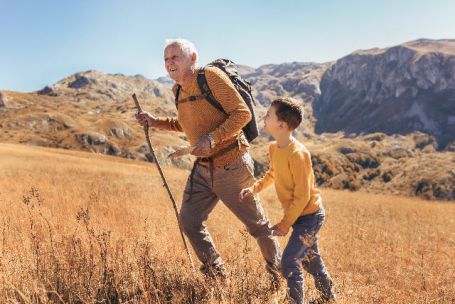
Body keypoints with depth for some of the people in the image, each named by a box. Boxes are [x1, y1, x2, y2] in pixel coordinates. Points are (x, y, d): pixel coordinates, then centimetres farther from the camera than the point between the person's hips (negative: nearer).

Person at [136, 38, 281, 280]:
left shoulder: (211, 76, -17)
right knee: (189, 221, 8)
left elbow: (242, 113, -21)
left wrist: (213, 138, -31)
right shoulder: (178, 90, 8)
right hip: (203, 168, 8)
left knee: (257, 223, 8)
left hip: (231, 166, -8)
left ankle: (278, 272, 34)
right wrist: (157, 122, 11)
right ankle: (216, 275, 26)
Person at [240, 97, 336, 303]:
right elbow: (272, 174, 17)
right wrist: (253, 189, 3)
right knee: (310, 260, 23)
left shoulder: (297, 154, -29)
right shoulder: (274, 148, -3)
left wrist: (284, 225, -20)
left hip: (309, 215, -9)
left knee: (288, 262, -11)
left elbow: (302, 197, -25)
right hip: (298, 215, 9)